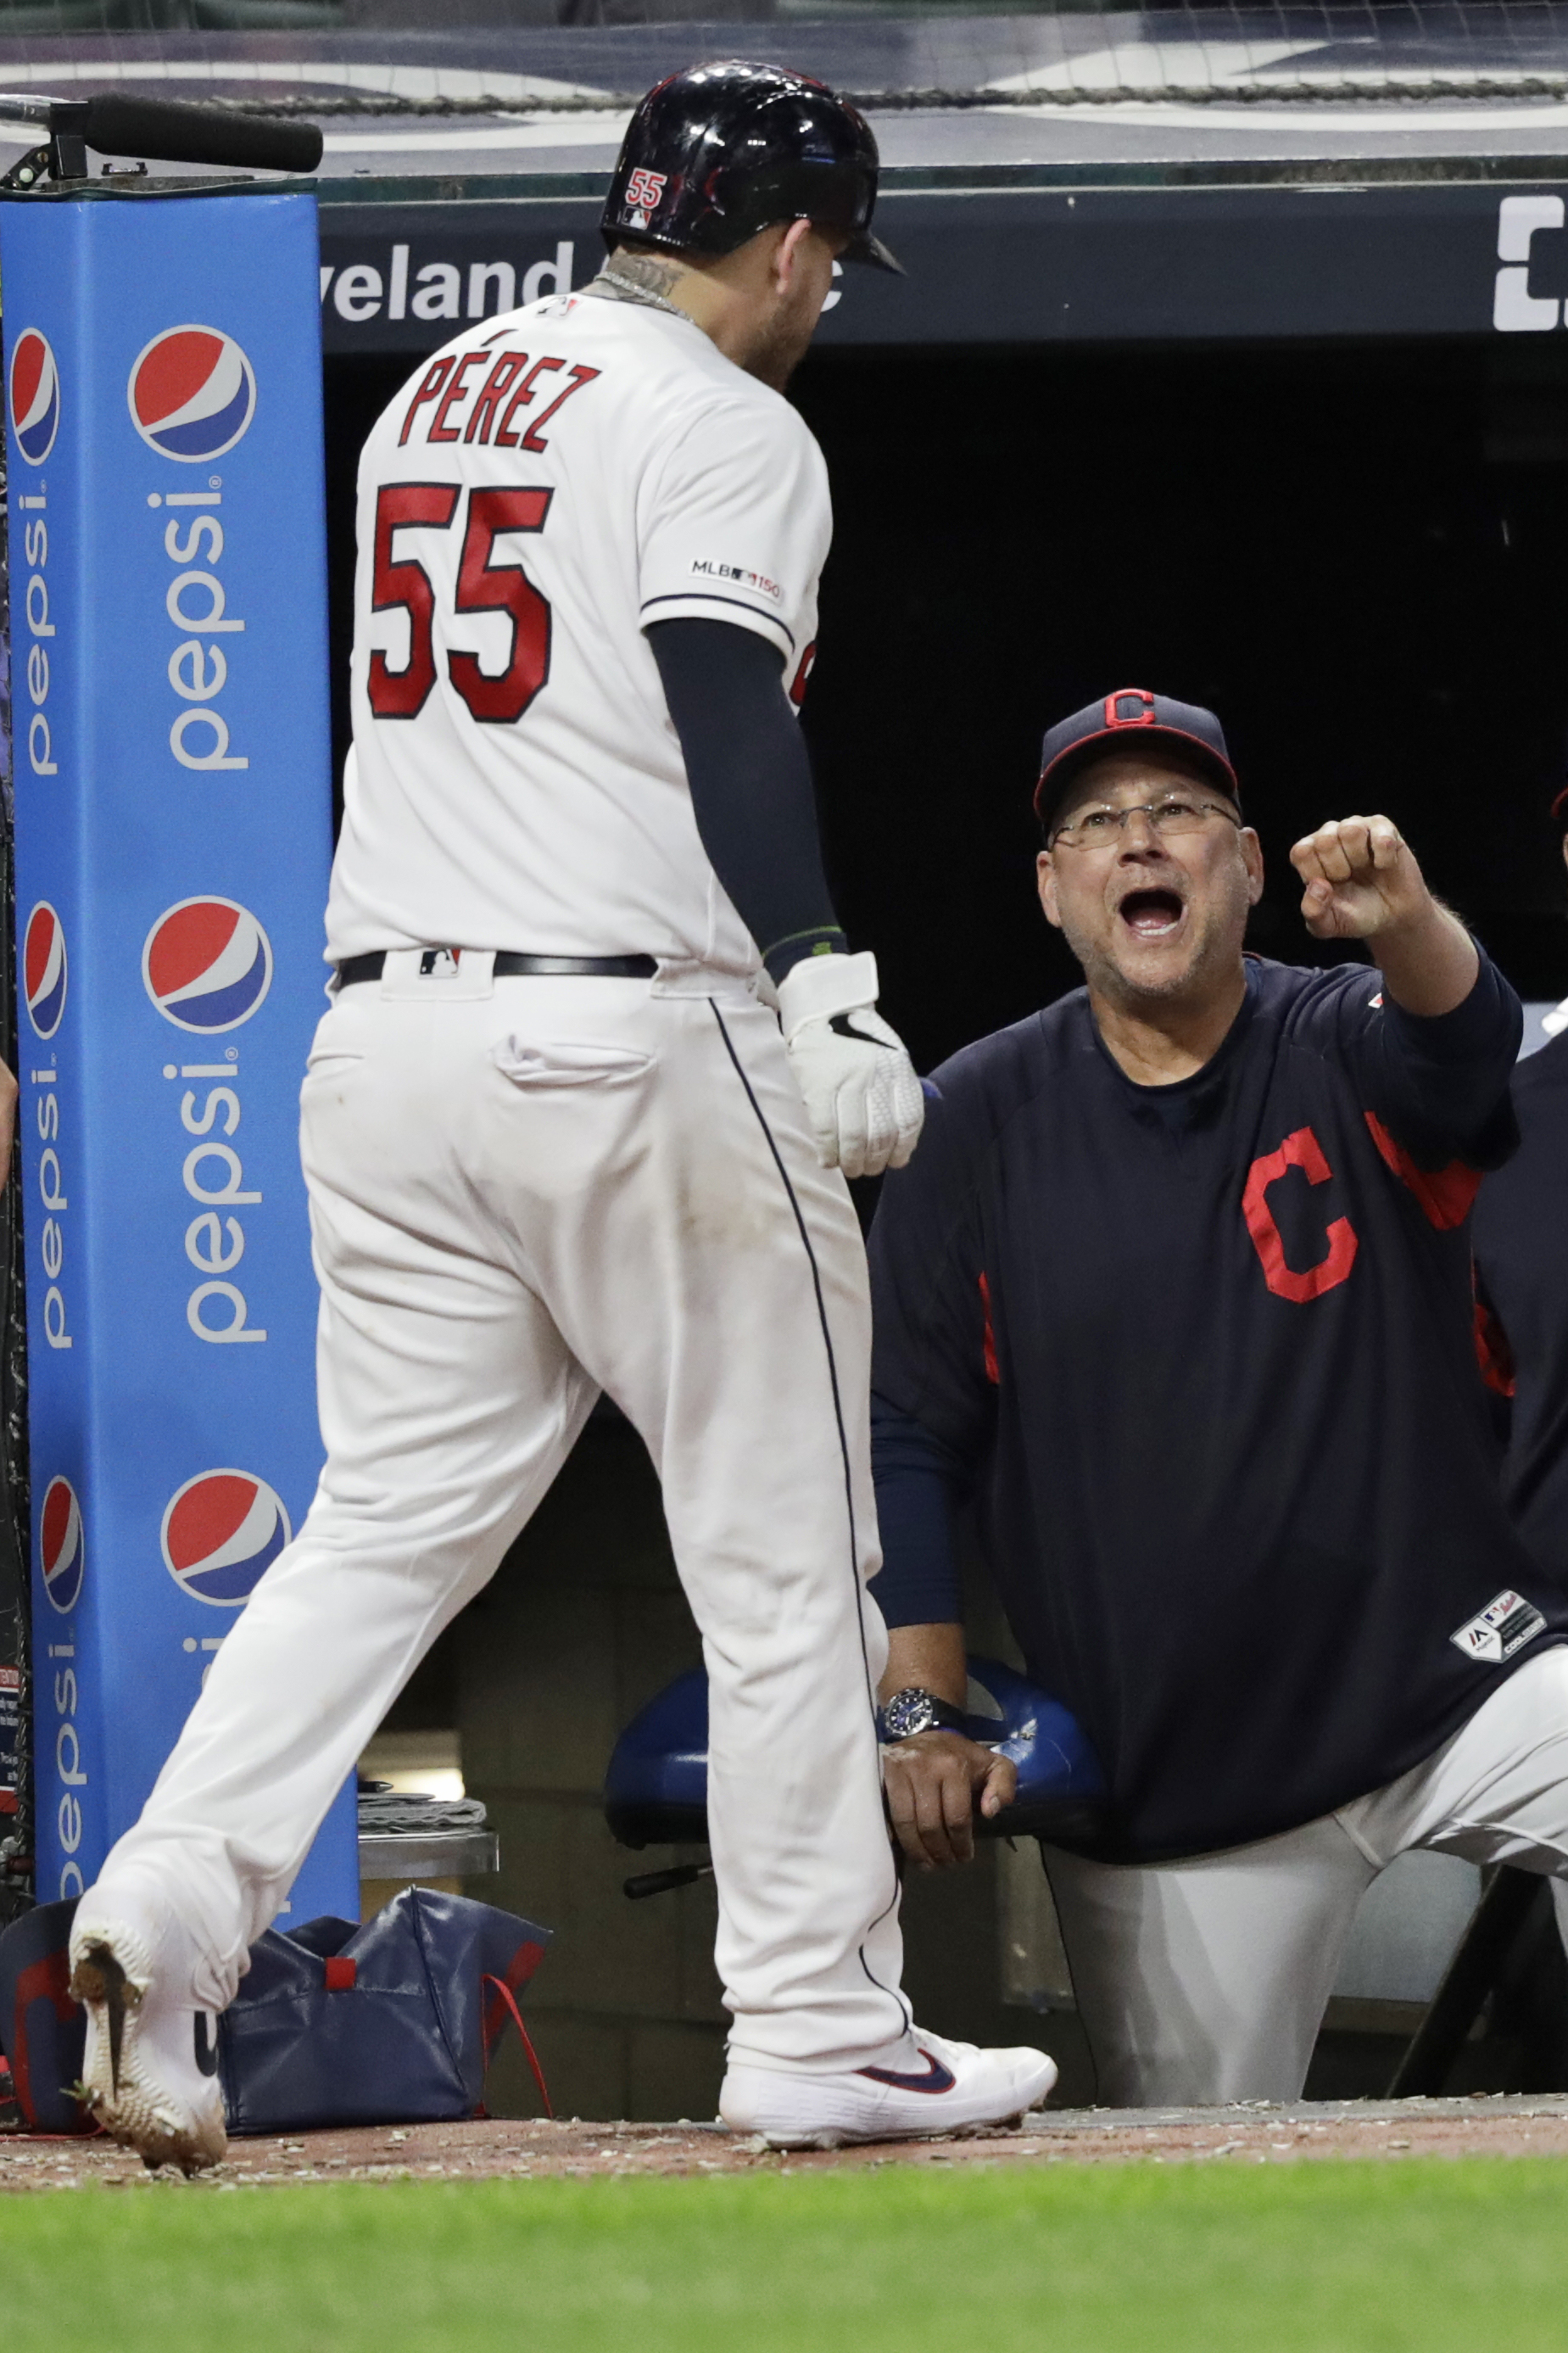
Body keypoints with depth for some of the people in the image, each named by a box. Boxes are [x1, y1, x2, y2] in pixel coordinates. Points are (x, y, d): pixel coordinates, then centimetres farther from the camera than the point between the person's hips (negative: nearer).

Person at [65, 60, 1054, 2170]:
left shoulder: (438, 394, 19)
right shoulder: (724, 427, -6)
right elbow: (732, 727, -18)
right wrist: (821, 1001, -23)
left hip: (384, 1027, 7)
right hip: (631, 1034, -7)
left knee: (393, 1515, 7)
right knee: (783, 1543, 3)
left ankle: (175, 1892, -15)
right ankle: (821, 2033, 5)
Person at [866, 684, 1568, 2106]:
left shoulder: (1342, 1050, -2)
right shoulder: (984, 1121, 1)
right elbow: (909, 1441, 4)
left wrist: (1405, 925, -50)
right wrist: (921, 1715, -5)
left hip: (1448, 1670, -1)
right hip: (1169, 1787, 1)